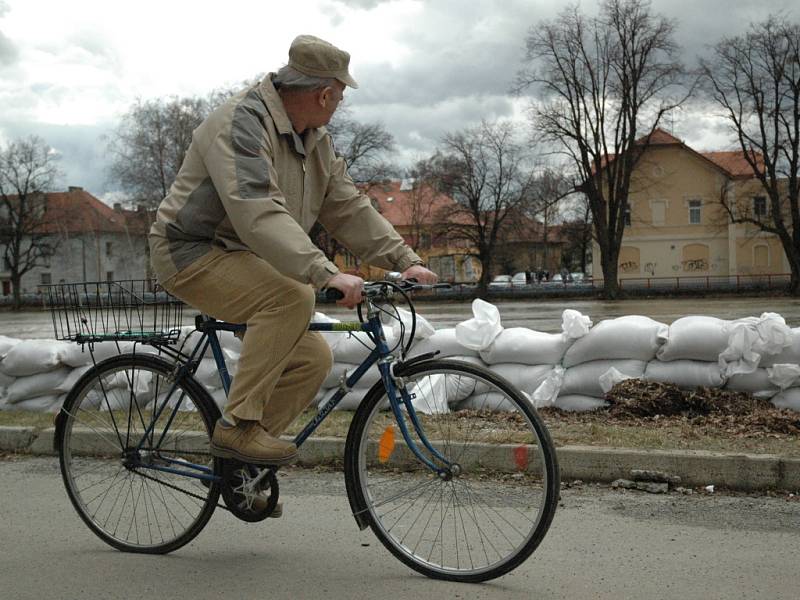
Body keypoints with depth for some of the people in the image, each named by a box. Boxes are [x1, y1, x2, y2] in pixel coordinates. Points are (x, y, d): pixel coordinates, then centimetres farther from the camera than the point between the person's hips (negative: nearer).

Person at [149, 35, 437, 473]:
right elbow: (257, 213, -36)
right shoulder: (242, 122, -23)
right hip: (191, 253, -9)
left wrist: (404, 260, -3)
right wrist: (326, 273, -44)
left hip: (241, 262, 9)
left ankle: (240, 463, 11)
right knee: (293, 296, -31)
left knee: (313, 357, -1)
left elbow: (349, 208, 9)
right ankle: (237, 426, -23)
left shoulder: (316, 141, 8)